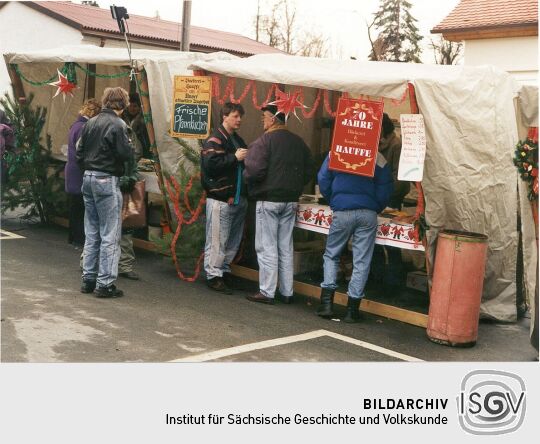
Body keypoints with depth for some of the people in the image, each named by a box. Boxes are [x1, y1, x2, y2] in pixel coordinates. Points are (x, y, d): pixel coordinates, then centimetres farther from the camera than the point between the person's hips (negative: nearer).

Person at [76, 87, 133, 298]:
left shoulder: (90, 123, 10)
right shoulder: (118, 124, -11)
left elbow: (79, 153, 12)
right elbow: (125, 154, -16)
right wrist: (128, 145, 4)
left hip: (88, 178, 8)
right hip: (107, 180, -7)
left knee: (92, 233, 14)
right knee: (110, 235, -2)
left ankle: (88, 279, 20)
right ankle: (105, 284, 0)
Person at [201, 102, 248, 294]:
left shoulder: (238, 140, 19)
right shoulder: (214, 140, -8)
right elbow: (210, 165, -21)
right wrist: (235, 157, -19)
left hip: (238, 197, 9)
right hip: (220, 199, -9)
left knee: (233, 241, 13)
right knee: (217, 240, -4)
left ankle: (225, 270, 24)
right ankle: (213, 275, 3)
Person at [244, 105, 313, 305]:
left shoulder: (265, 140, -12)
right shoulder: (299, 142, 9)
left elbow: (255, 170, -20)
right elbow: (308, 171, 12)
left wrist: (247, 176, 1)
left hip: (268, 200, -6)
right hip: (291, 200, 6)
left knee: (267, 248, 1)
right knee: (285, 248, 13)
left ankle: (266, 292, 4)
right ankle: (287, 292, 18)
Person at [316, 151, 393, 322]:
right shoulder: (378, 157, 6)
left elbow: (323, 180, 7)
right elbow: (385, 188, 4)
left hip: (342, 211, 0)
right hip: (368, 214, 0)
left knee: (331, 255, 14)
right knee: (361, 261, 4)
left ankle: (327, 302, 4)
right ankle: (352, 310, 6)